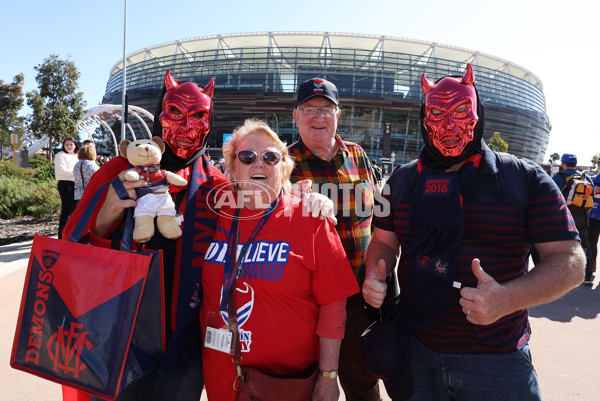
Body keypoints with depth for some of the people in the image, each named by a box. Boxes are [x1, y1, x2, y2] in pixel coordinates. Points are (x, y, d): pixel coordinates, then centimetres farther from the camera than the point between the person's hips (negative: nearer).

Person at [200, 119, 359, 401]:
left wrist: (328, 376, -12)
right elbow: (199, 290, 11)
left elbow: (333, 303, -11)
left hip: (291, 377, -3)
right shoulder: (216, 215, -2)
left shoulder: (309, 218, -11)